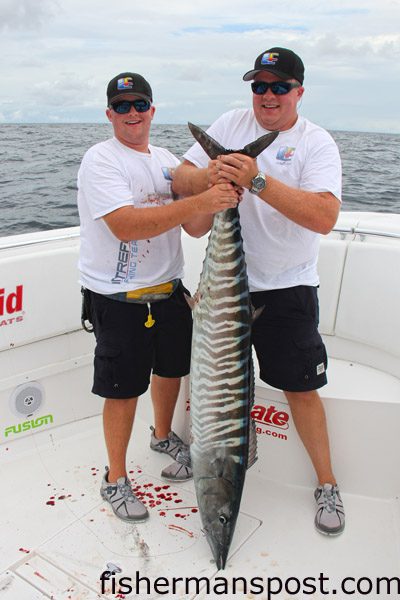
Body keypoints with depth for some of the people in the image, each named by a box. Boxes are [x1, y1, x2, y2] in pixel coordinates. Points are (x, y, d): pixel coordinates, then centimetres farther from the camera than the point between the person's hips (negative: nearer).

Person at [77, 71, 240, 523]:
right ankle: (115, 479, 24)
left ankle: (163, 436, 49)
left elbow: (194, 227, 4)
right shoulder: (100, 159, -11)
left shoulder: (166, 160, 10)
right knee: (124, 388, 2)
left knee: (172, 367, 21)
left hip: (168, 290, 7)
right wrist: (199, 202, -33)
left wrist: (219, 196, -16)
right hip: (118, 298, -6)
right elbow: (126, 226, -28)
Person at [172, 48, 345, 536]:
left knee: (300, 386, 4)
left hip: (286, 288, -3)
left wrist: (258, 180, -34)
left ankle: (327, 484, 25)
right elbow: (180, 179, 0)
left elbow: (325, 216, -25)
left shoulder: (316, 143, -9)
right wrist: (207, 176, -23)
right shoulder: (232, 123, 4)